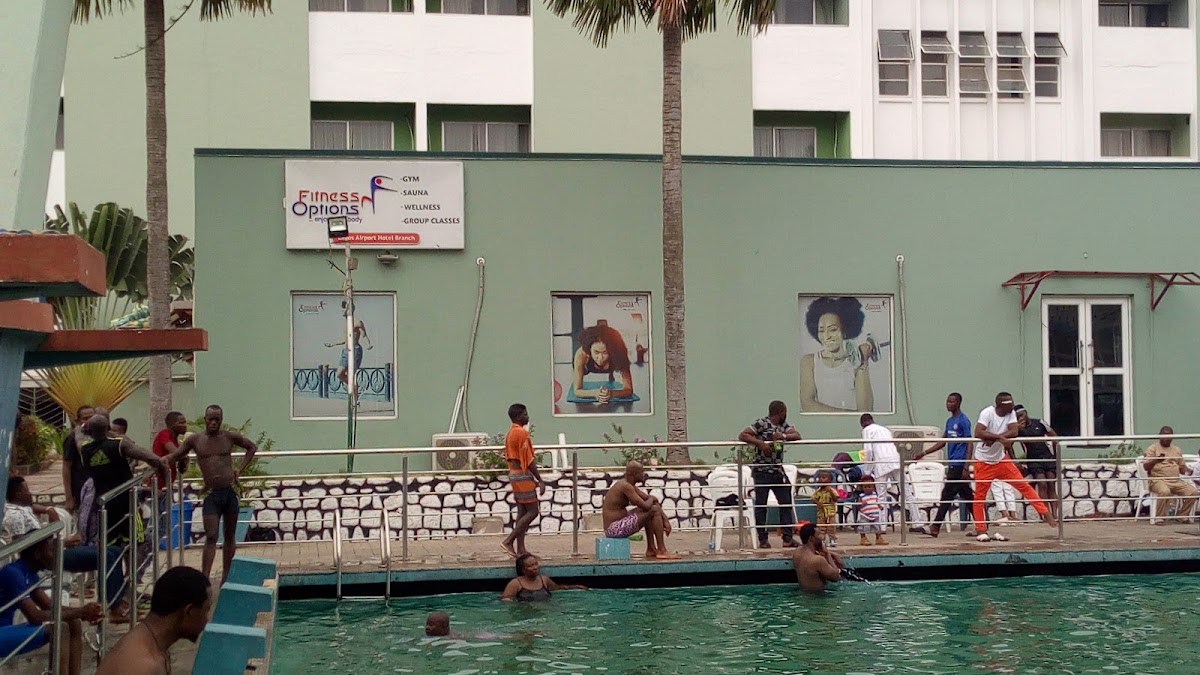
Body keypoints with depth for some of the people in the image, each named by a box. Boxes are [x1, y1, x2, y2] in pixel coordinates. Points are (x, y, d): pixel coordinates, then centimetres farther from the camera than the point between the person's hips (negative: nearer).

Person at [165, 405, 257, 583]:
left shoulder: (230, 437, 2)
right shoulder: (195, 440, 1)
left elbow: (252, 447, 16)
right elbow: (175, 456, 6)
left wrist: (240, 469, 7)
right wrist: (163, 462, -17)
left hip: (231, 491, 1)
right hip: (211, 494, -1)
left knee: (230, 535, 10)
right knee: (211, 537, -10)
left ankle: (226, 575, 21)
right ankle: (204, 579, -13)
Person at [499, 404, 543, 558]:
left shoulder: (510, 433, 14)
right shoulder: (522, 433, -16)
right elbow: (529, 460, -19)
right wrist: (540, 480, -16)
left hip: (513, 474, 10)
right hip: (522, 475, -10)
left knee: (522, 512, 9)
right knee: (532, 511, -6)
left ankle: (520, 549, 7)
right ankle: (509, 541, -9)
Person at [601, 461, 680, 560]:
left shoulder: (630, 485, 13)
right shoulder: (626, 486, -19)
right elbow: (645, 506, -23)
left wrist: (666, 520, 8)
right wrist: (651, 499, 2)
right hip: (615, 528, -10)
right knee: (654, 510, -10)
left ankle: (651, 549, 21)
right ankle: (662, 551, -5)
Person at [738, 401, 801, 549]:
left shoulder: (784, 426, 13)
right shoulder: (761, 423, -9)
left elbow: (797, 436, 2)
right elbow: (742, 436, -15)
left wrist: (783, 436, -15)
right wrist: (760, 443, -25)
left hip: (778, 471, 7)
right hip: (762, 471, -7)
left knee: (786, 503, 4)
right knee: (761, 505, 0)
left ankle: (788, 538, 8)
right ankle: (763, 539, 5)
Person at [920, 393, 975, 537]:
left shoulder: (963, 421, -10)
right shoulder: (950, 421, 16)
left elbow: (969, 444, -13)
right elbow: (943, 442, 21)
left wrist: (966, 467, -18)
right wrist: (924, 453, 14)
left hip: (958, 464, -9)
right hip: (952, 464, 9)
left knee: (946, 495, -8)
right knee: (967, 496, 10)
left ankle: (936, 527, -7)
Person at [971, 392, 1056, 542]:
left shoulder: (1011, 413, -4)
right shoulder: (987, 413, -20)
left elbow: (1014, 432, -18)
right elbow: (978, 433, -34)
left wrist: (993, 438, -28)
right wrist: (999, 437, -39)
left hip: (1001, 459, 5)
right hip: (983, 462, -5)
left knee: (1024, 485, -2)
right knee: (979, 496, 0)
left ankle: (1045, 513, 1)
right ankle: (981, 531, 9)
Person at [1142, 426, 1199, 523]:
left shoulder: (1177, 449, 20)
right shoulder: (1153, 448, 4)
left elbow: (1181, 468, 20)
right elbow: (1145, 467, -4)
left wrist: (1187, 469, -3)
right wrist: (1156, 460, -21)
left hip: (1176, 481, 5)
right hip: (1158, 480, -5)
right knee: (1165, 491, -39)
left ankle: (1181, 515, 2)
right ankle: (1159, 518, -22)